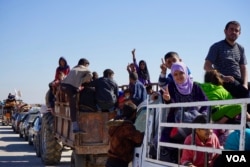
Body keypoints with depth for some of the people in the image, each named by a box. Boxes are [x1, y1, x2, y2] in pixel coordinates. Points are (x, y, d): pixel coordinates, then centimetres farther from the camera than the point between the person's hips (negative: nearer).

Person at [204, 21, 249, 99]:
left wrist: (245, 84, -4)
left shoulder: (240, 49, 20)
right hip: (224, 82, -5)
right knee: (246, 92, -30)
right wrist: (223, 77, -14)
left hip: (239, 81, 6)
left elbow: (243, 68, 15)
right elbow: (207, 66, -2)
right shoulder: (217, 47, 5)